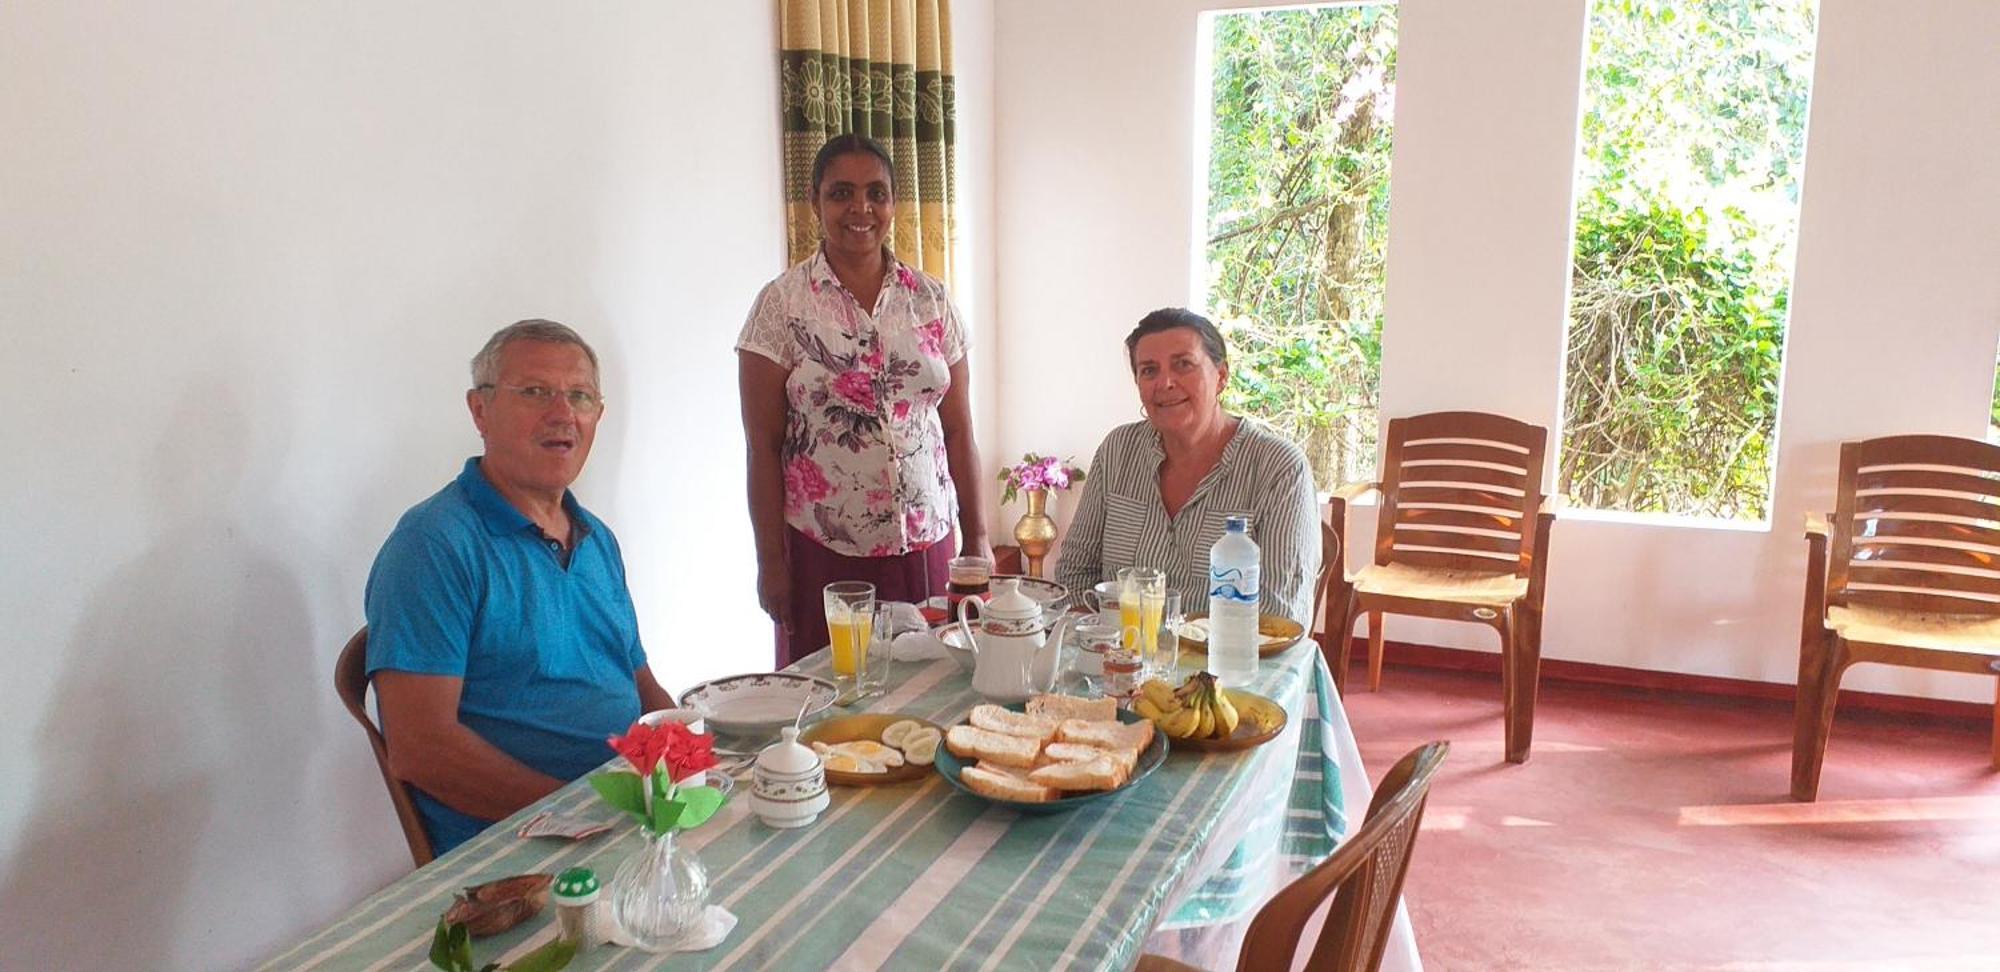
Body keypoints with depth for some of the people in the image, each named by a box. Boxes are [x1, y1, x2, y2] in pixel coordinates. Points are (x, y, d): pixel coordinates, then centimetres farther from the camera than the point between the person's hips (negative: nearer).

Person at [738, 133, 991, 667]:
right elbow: (763, 447, -4)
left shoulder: (931, 300, 6)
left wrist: (977, 538, 6)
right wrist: (770, 562, -6)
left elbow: (957, 430, 9)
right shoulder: (783, 303, -3)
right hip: (822, 552, -2)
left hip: (926, 545, 3)